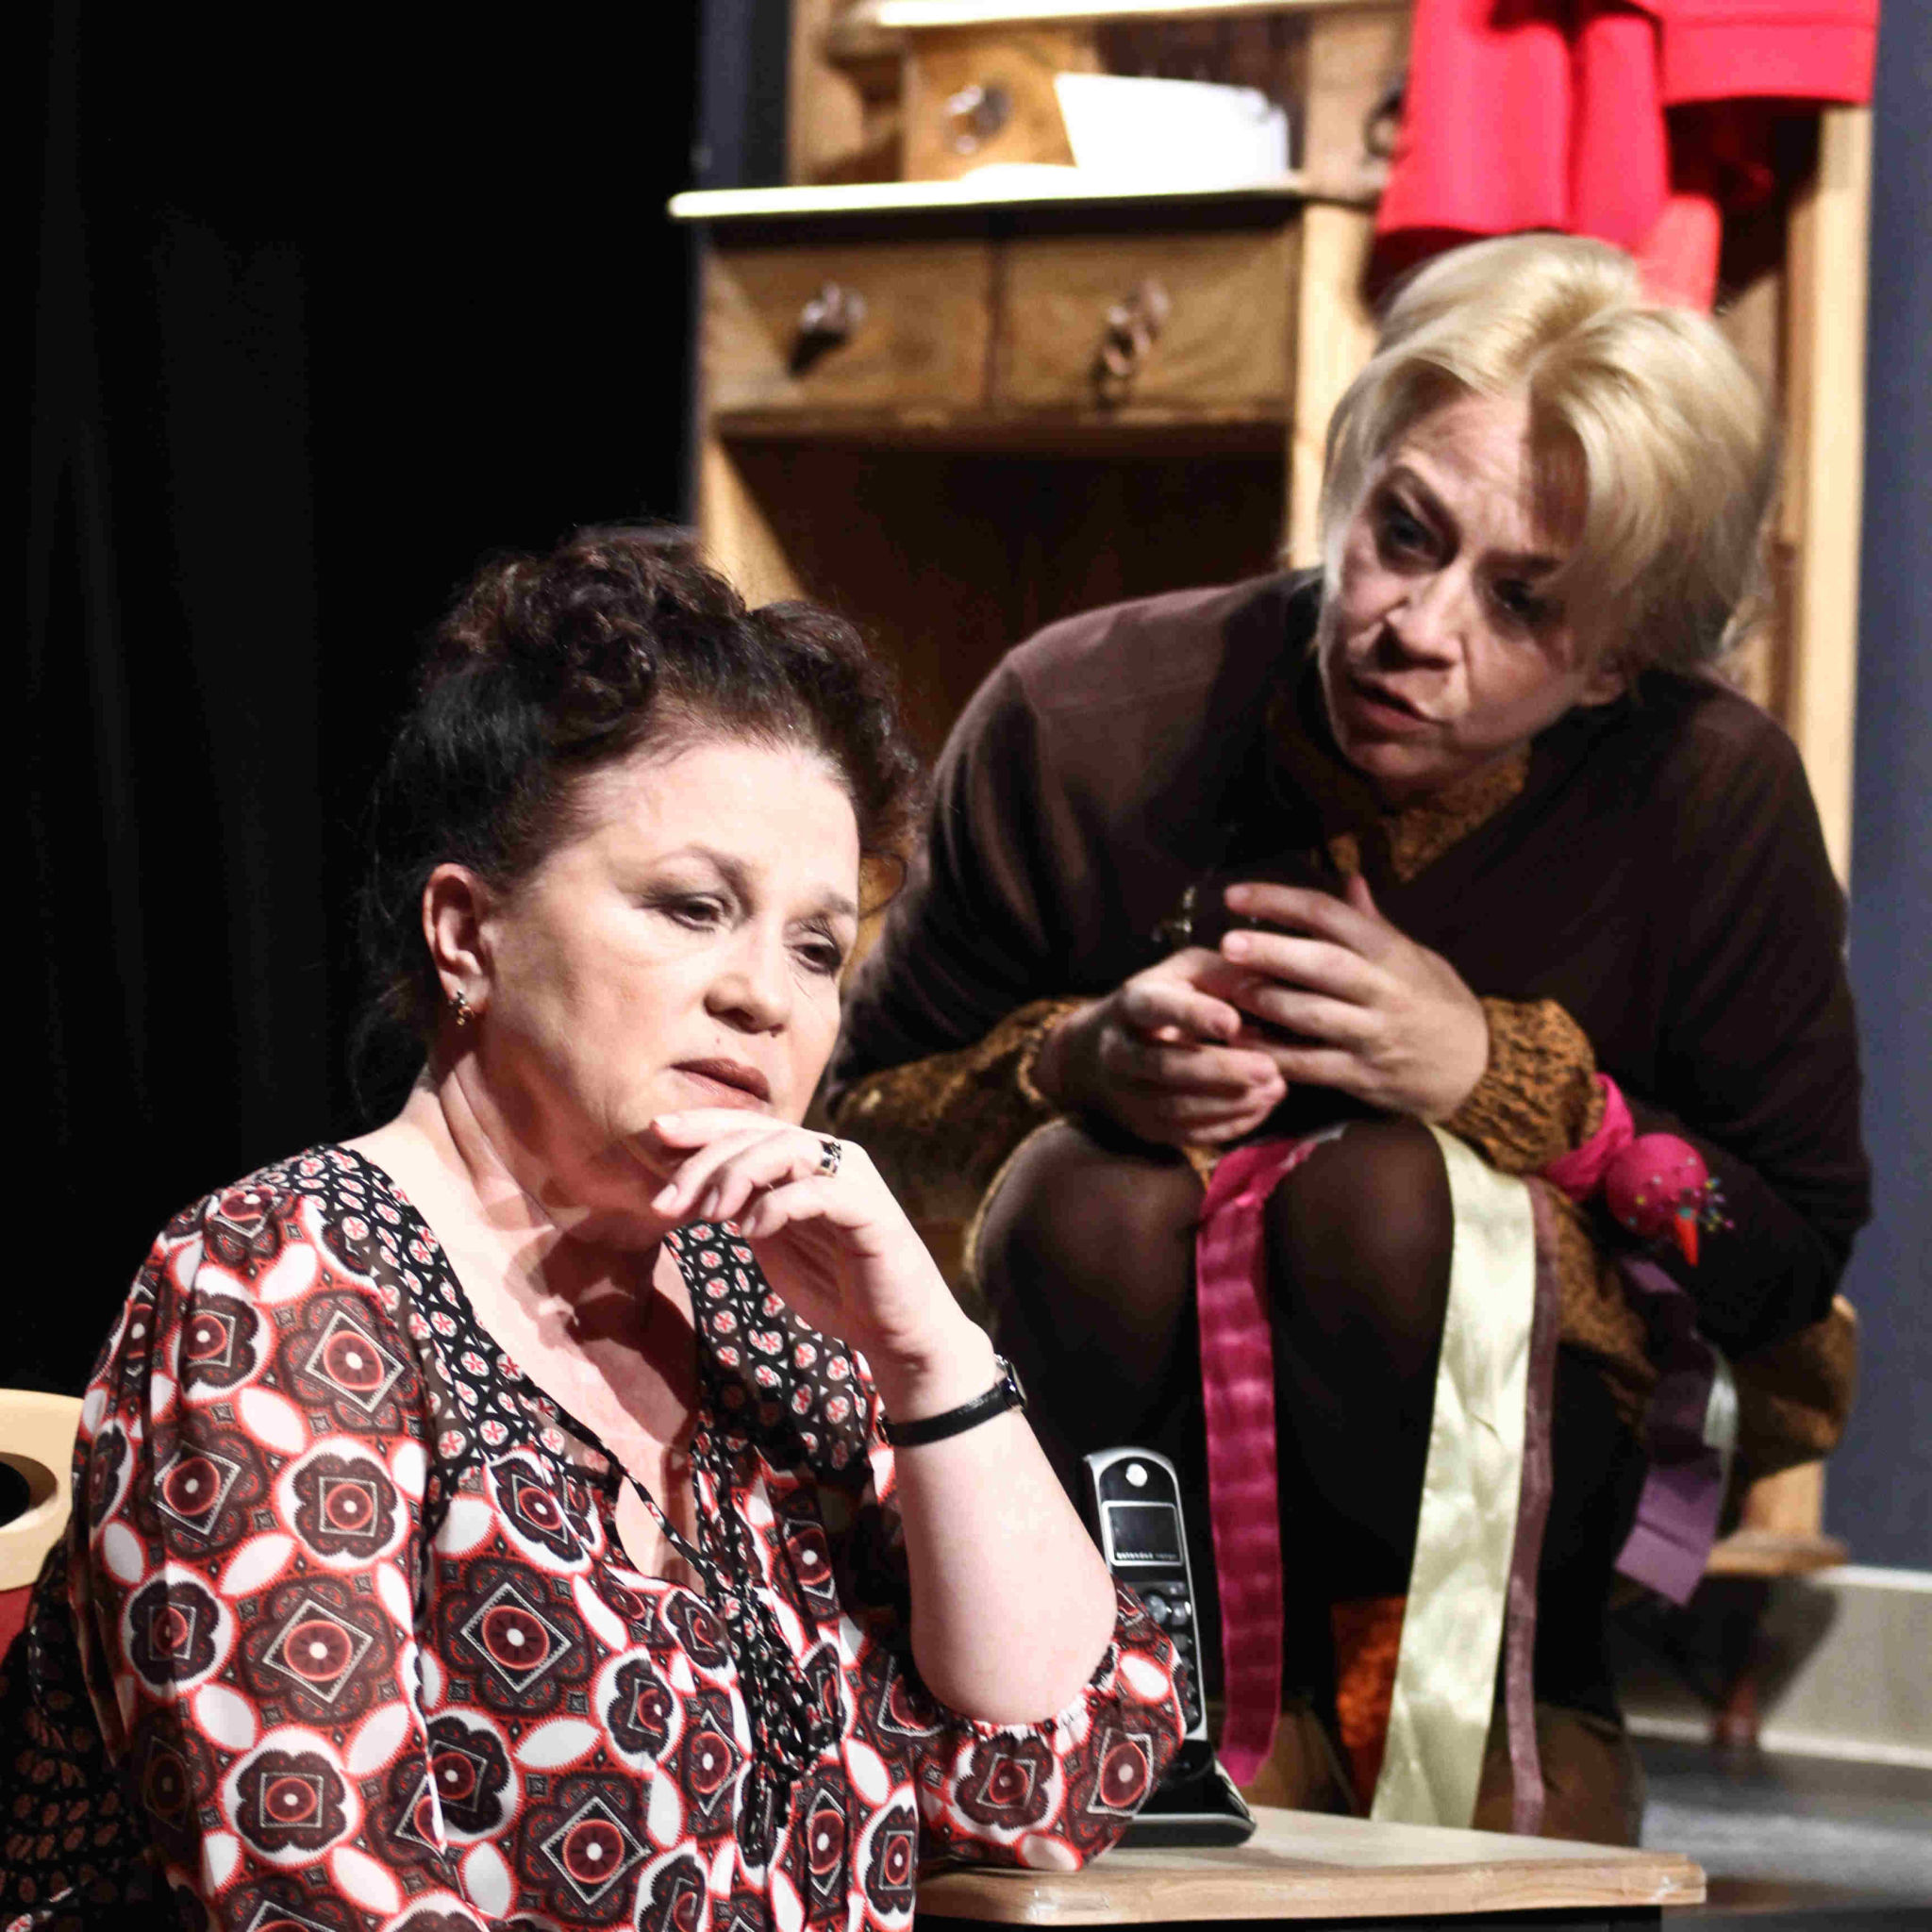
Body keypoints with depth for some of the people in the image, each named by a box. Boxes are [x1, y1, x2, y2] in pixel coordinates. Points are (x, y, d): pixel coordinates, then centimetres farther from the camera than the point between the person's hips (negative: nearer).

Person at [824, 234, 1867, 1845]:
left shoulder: (1709, 794, -14)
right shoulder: (1085, 719, -13)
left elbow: (1796, 1248, -6)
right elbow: (866, 1118, -2)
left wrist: (1502, 1078, -22)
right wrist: (1080, 1066, -25)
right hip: (1125, 1474, 1)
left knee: (1384, 1198, -31)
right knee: (1096, 1196, -31)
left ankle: (1472, 1704, -8)